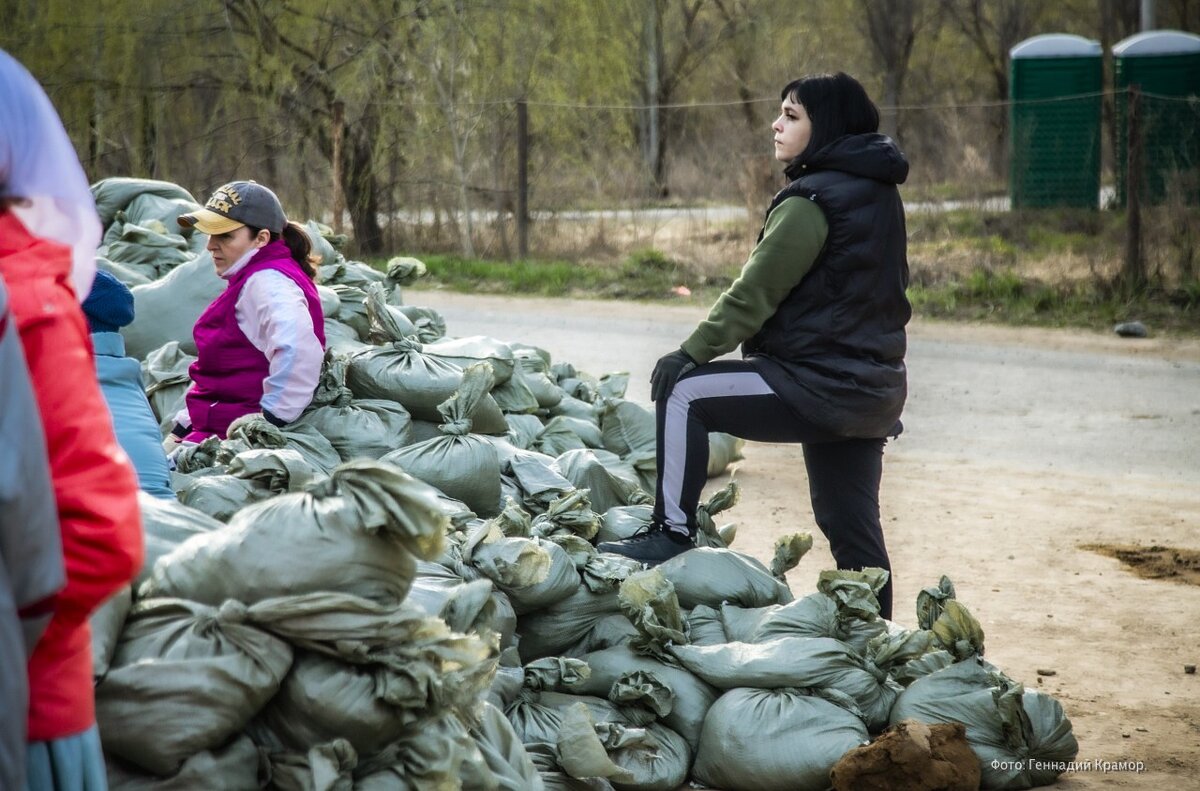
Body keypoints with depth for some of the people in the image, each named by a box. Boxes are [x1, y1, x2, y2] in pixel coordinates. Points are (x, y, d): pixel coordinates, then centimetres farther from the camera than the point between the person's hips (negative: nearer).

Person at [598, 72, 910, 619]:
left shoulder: (812, 201, -15)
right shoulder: (877, 192, 13)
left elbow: (754, 293, -15)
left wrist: (691, 353, -9)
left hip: (819, 386, -9)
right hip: (874, 388, 9)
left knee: (684, 393, -6)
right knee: (851, 526, 15)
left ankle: (673, 532, -4)